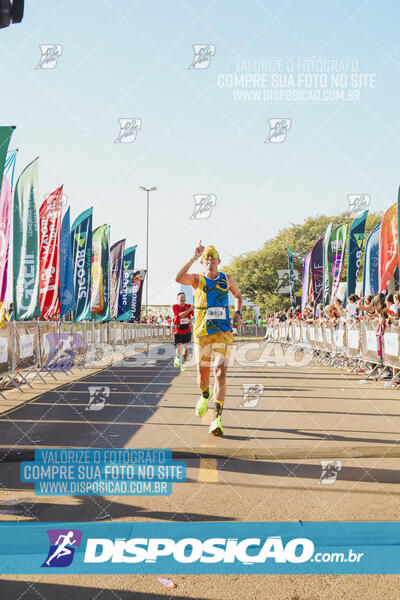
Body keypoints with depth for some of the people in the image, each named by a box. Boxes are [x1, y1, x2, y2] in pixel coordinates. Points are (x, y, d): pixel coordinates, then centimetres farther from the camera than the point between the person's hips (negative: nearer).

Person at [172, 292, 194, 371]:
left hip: (187, 330, 3)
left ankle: (183, 364, 16)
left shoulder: (189, 306, 3)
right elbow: (180, 314, -22)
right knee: (179, 348, -9)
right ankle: (177, 358, 23)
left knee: (185, 348, 3)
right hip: (178, 330, -3)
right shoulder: (175, 307, -6)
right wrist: (190, 309, -33)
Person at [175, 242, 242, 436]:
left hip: (223, 334, 0)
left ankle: (217, 420, -15)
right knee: (202, 376, 10)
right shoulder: (197, 279, 2)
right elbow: (178, 278, -21)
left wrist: (238, 313, 11)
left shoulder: (226, 279, 9)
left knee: (220, 374, -15)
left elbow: (238, 296, 29)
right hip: (202, 334, 0)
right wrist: (193, 258, -23)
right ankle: (205, 396, 47)